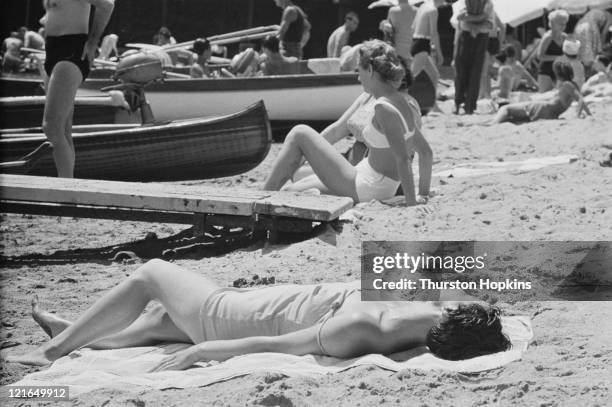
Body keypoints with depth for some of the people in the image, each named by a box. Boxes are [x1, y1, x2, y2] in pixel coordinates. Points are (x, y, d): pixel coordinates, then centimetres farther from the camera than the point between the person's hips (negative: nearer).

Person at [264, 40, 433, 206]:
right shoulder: (408, 104, 6)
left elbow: (403, 159, -26)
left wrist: (411, 203, -23)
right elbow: (426, 153, 11)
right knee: (292, 193, 23)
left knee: (299, 134, -1)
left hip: (363, 190, -9)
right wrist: (423, 195, 15)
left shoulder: (383, 108, -21)